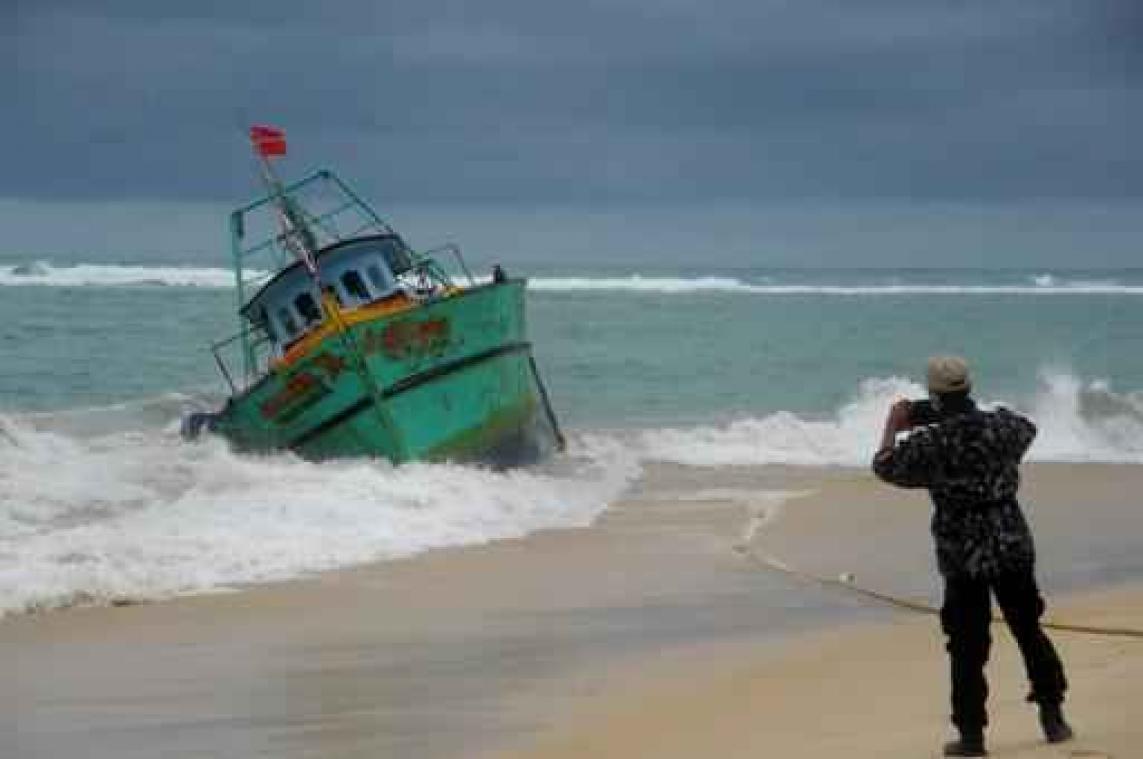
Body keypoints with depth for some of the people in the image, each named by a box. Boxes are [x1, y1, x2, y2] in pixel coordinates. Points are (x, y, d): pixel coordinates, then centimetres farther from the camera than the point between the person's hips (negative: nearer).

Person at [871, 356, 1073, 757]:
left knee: (967, 649, 4)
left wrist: (893, 422, 19)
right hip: (1013, 548, 3)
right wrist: (976, 412, 32)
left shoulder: (930, 444, -12)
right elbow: (1027, 427, 24)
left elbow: (884, 464, 3)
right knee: (1030, 633, 17)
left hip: (964, 558, -3)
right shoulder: (1000, 426, -1)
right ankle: (1052, 716, 20)